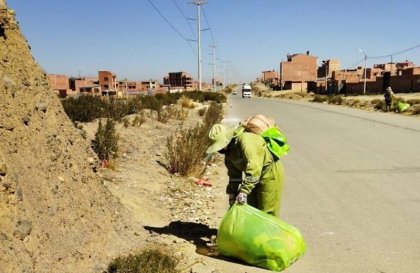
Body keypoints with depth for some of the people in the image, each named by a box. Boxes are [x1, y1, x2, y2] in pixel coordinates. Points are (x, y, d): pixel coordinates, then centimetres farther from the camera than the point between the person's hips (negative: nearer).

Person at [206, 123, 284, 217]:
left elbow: (254, 168, -37)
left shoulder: (246, 140, -30)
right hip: (254, 177, 9)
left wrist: (244, 192, -38)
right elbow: (234, 173, 7)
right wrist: (232, 193, 2)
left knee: (267, 212, -3)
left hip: (270, 172, -9)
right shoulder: (229, 149, 0)